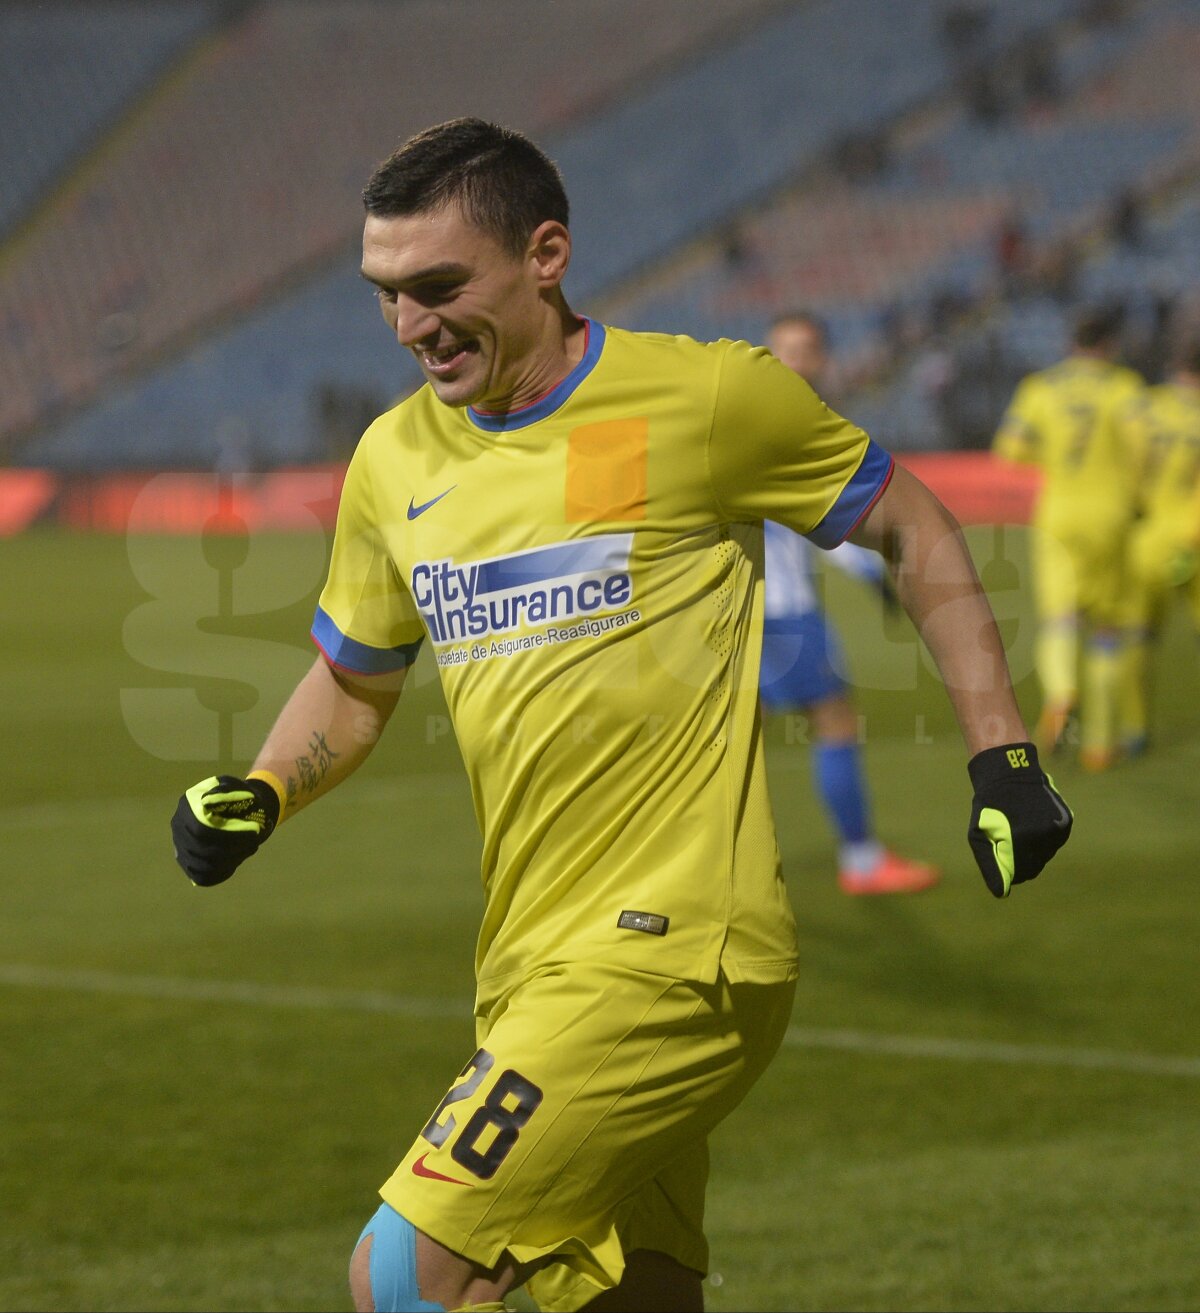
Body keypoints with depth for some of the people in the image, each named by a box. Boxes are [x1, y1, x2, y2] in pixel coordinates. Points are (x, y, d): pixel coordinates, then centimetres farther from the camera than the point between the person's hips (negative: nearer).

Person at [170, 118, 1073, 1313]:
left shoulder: (705, 398, -6)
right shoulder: (394, 461, 10)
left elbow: (911, 531, 7)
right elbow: (352, 683, 24)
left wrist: (1002, 761, 4)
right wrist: (263, 792, 4)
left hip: (671, 952, -6)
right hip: (532, 968, 6)